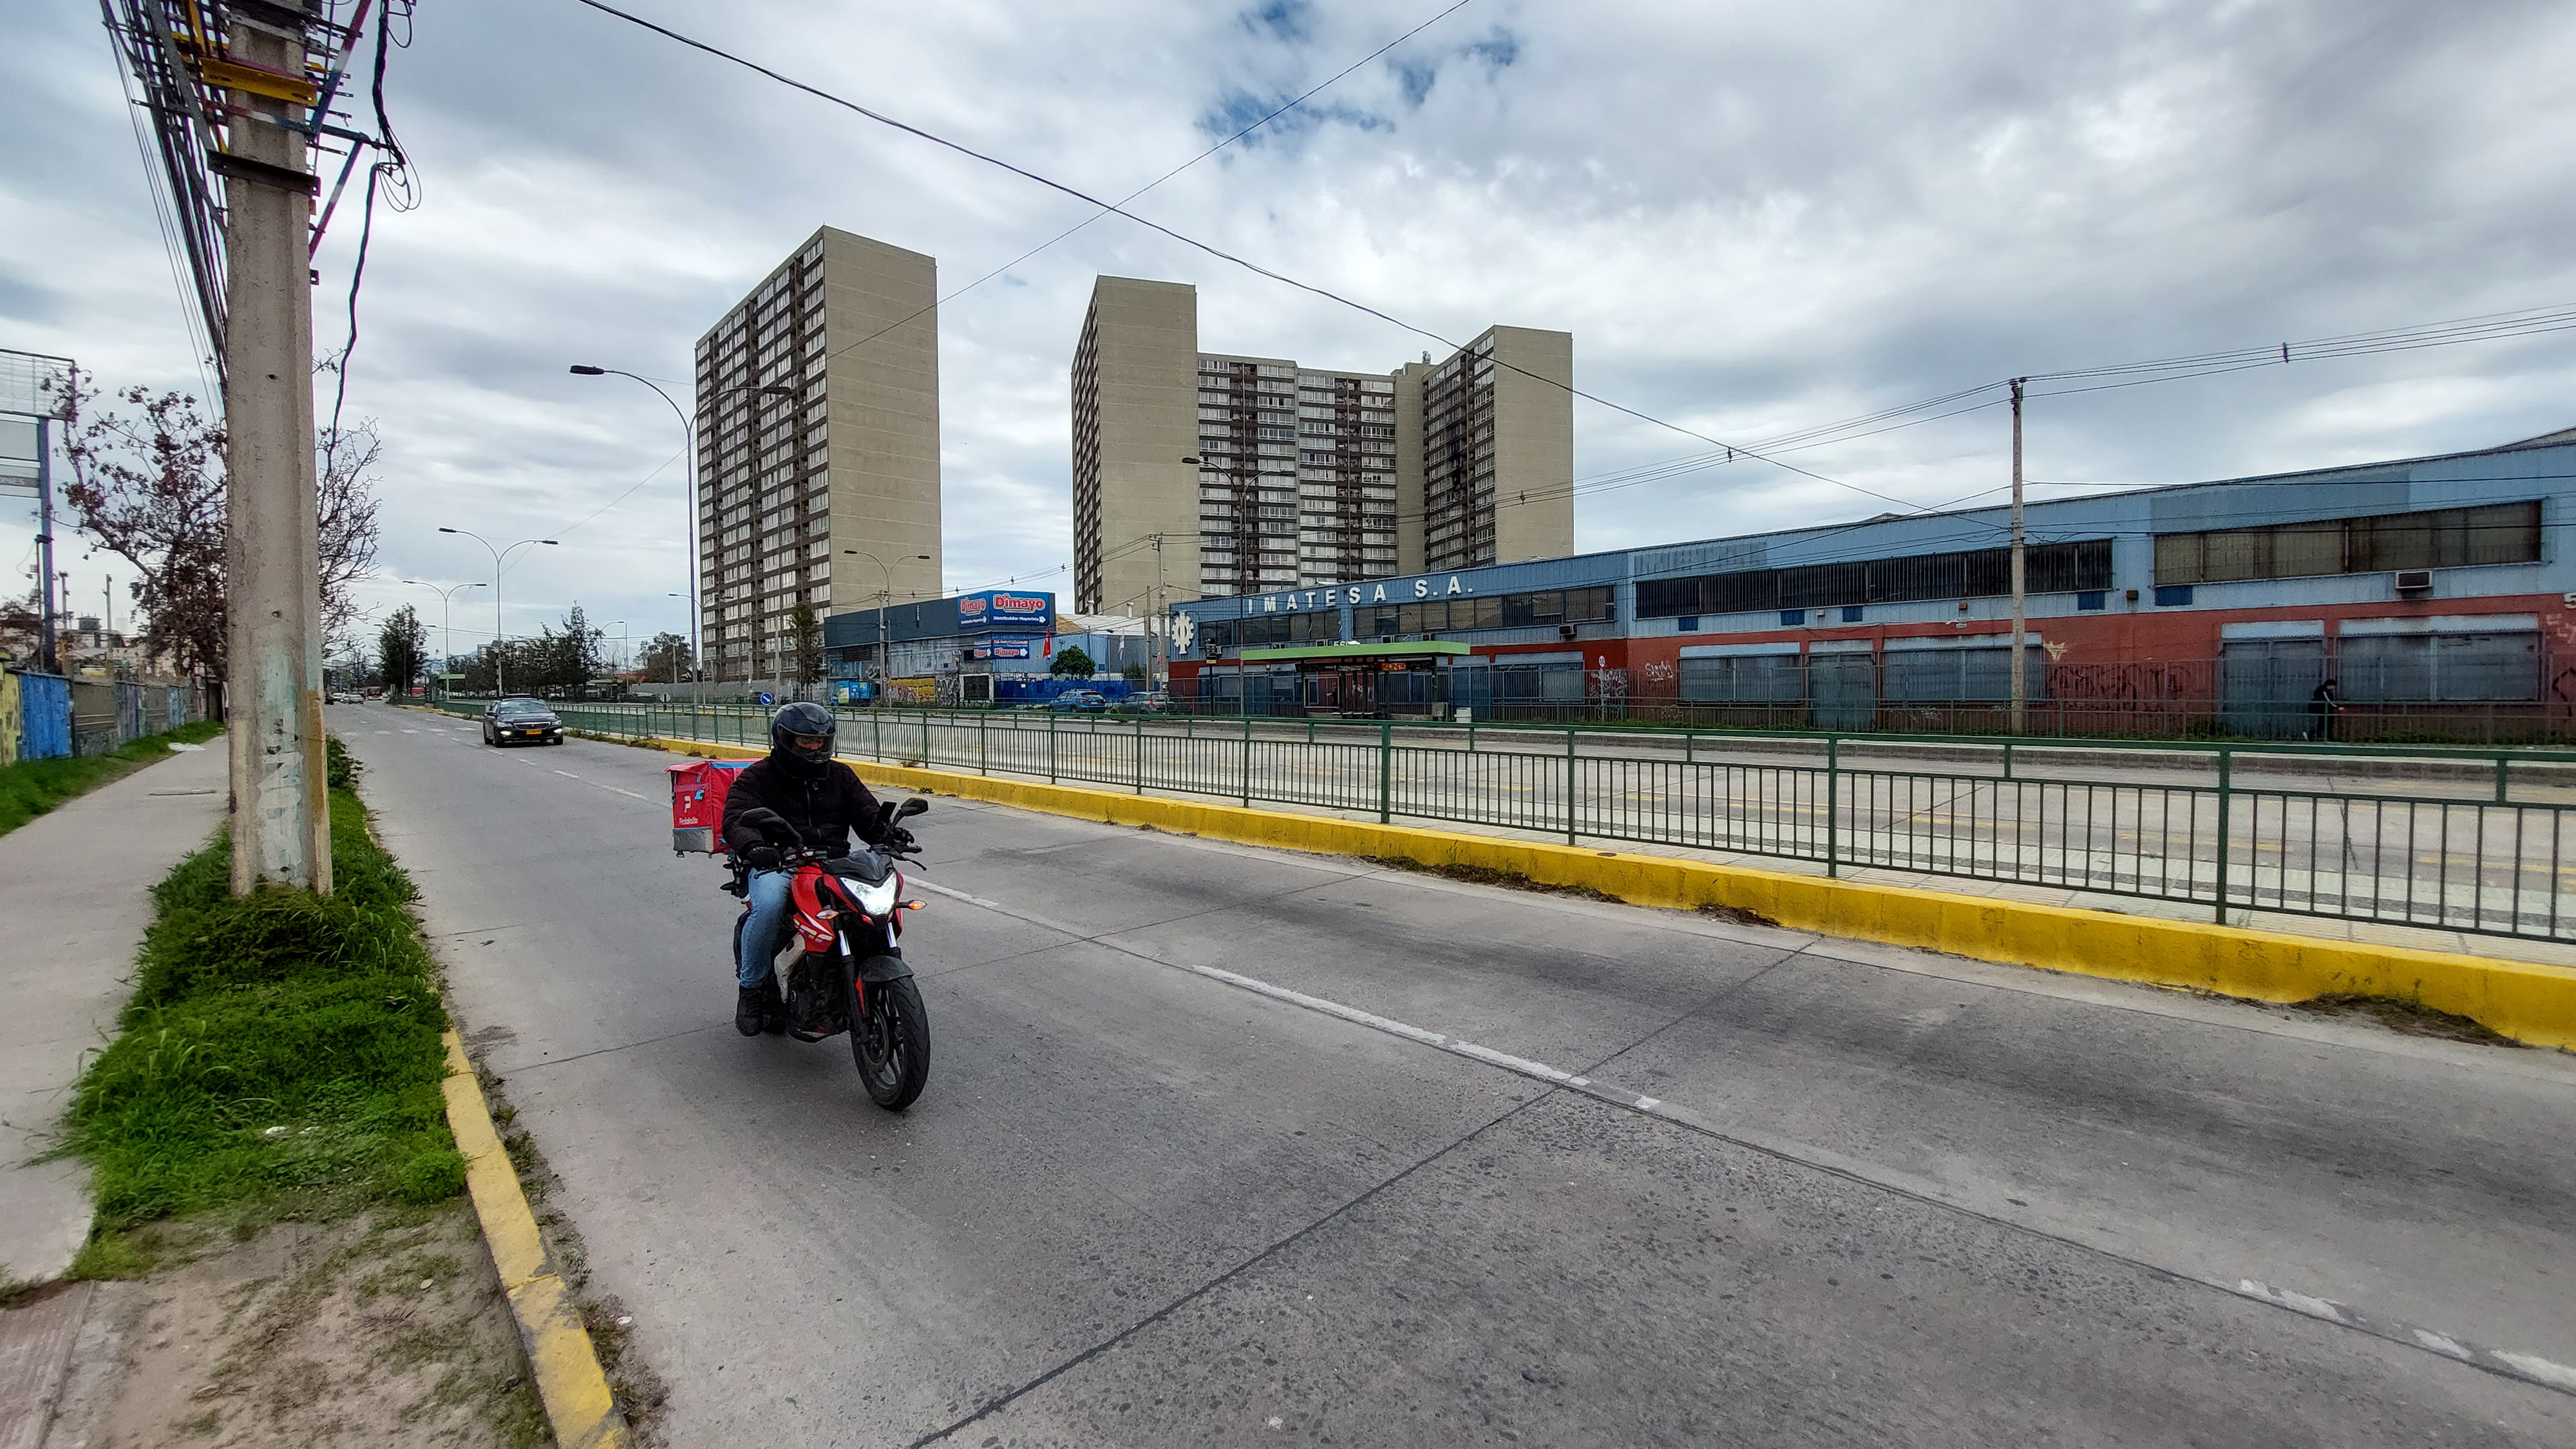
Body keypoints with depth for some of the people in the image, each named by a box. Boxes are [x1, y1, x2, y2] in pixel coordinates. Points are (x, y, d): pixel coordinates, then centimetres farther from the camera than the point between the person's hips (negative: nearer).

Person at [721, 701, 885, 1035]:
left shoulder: (840, 775, 19)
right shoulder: (758, 776, 8)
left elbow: (868, 814, 13)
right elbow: (736, 819, -8)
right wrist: (752, 846, -32)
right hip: (777, 863, -3)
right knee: (769, 906, -35)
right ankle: (751, 984, -9)